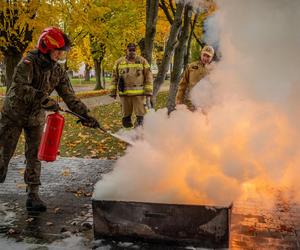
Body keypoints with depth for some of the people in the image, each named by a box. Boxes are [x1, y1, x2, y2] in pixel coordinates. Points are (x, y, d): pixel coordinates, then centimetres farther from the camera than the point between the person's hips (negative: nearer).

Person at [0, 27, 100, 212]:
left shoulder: (58, 71, -2)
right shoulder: (28, 63, -19)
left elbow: (69, 96, -4)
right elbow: (20, 87, -33)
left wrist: (85, 115, -13)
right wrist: (43, 99, -43)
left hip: (36, 118, 4)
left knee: (35, 157, 3)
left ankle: (33, 195, 10)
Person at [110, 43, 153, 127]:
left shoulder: (142, 61, 4)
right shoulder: (119, 62, 10)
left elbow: (149, 76, 2)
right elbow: (114, 77, 14)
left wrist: (148, 90, -6)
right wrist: (113, 91, 10)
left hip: (138, 93, -2)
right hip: (124, 93, 2)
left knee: (140, 113, -1)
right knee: (126, 114, 11)